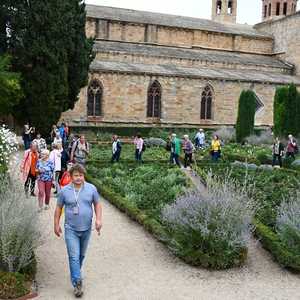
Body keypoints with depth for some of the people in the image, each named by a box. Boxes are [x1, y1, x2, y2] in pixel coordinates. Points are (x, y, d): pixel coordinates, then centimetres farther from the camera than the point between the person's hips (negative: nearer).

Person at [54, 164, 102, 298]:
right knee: (74, 256, -8)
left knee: (81, 255, 17)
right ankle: (77, 282, -2)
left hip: (86, 229, 2)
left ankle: (75, 273, 39)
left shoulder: (91, 189, -3)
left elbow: (97, 204, 5)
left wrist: (98, 219, -7)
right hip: (71, 229, -2)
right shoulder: (64, 191, -6)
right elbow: (59, 208, 4)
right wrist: (56, 225, 4)